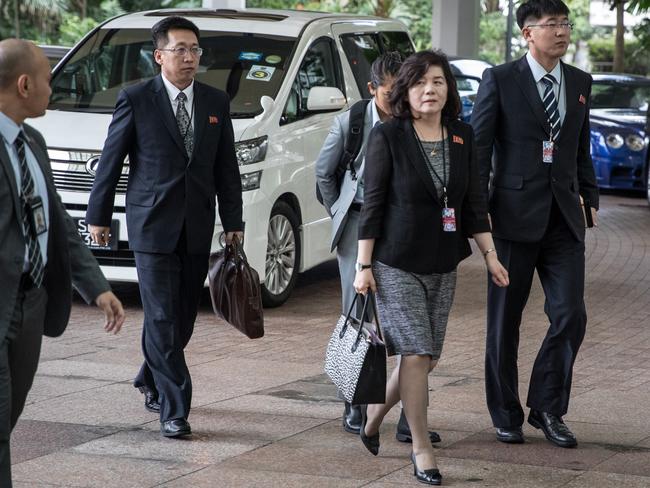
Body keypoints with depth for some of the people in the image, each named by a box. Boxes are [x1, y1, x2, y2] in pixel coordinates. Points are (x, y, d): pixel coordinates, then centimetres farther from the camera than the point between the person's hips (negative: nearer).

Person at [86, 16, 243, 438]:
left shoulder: (216, 102, 8)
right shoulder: (135, 100, -4)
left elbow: (227, 167, 11)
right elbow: (110, 160, 1)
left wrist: (233, 222, 8)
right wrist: (99, 215, 3)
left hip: (197, 229, 4)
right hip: (153, 226, -4)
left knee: (182, 317, 12)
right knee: (163, 318, -8)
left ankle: (151, 381, 35)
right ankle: (175, 409, -6)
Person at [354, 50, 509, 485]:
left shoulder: (463, 137, 5)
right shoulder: (387, 137, -8)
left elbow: (474, 203, 10)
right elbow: (372, 204, -7)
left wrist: (491, 255, 5)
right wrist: (364, 266, -8)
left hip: (443, 265, 5)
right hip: (397, 265, -5)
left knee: (428, 356, 7)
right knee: (415, 353, -8)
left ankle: (374, 415, 31)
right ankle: (421, 449, 3)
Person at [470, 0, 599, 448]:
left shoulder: (580, 83, 11)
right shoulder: (500, 80, -4)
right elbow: (479, 147, -4)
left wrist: (590, 198, 12)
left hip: (564, 218, 4)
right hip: (515, 215, -4)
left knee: (570, 316, -5)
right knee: (505, 320, 6)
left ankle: (548, 408, 11)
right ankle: (506, 415, 18)